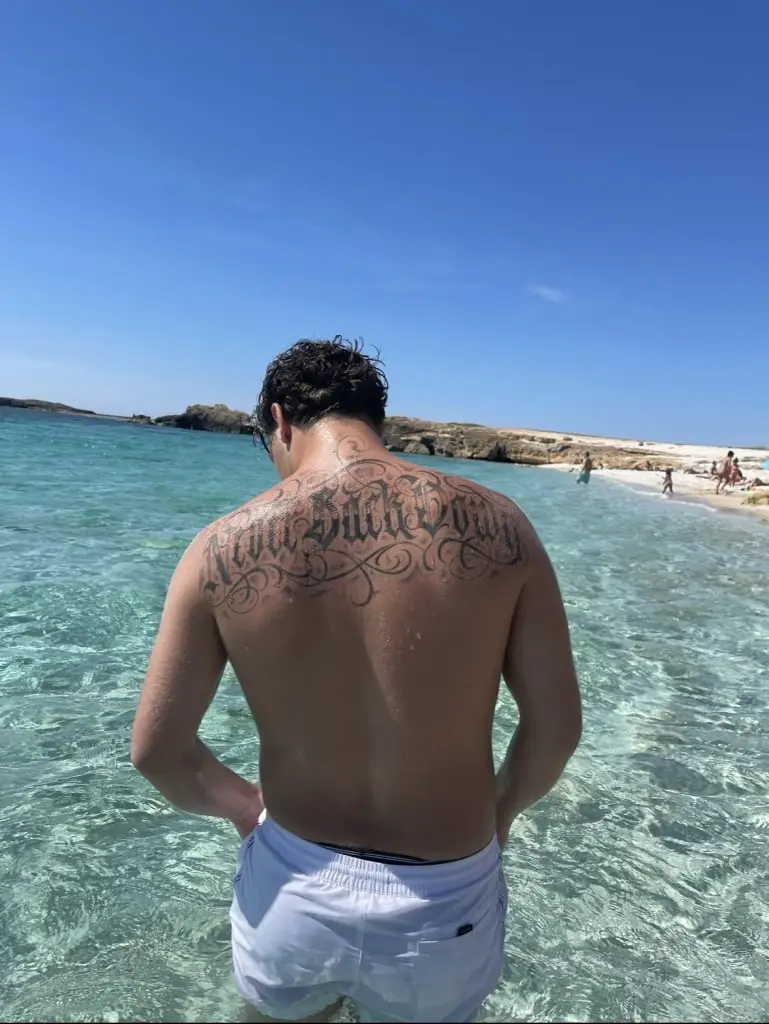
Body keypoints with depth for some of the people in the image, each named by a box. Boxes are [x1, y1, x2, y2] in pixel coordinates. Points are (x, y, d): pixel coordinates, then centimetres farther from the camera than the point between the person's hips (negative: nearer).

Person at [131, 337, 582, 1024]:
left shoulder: (223, 548, -15)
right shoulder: (496, 525, -16)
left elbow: (157, 751, -7)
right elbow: (558, 724, -8)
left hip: (291, 888, 1)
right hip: (441, 904, 0)